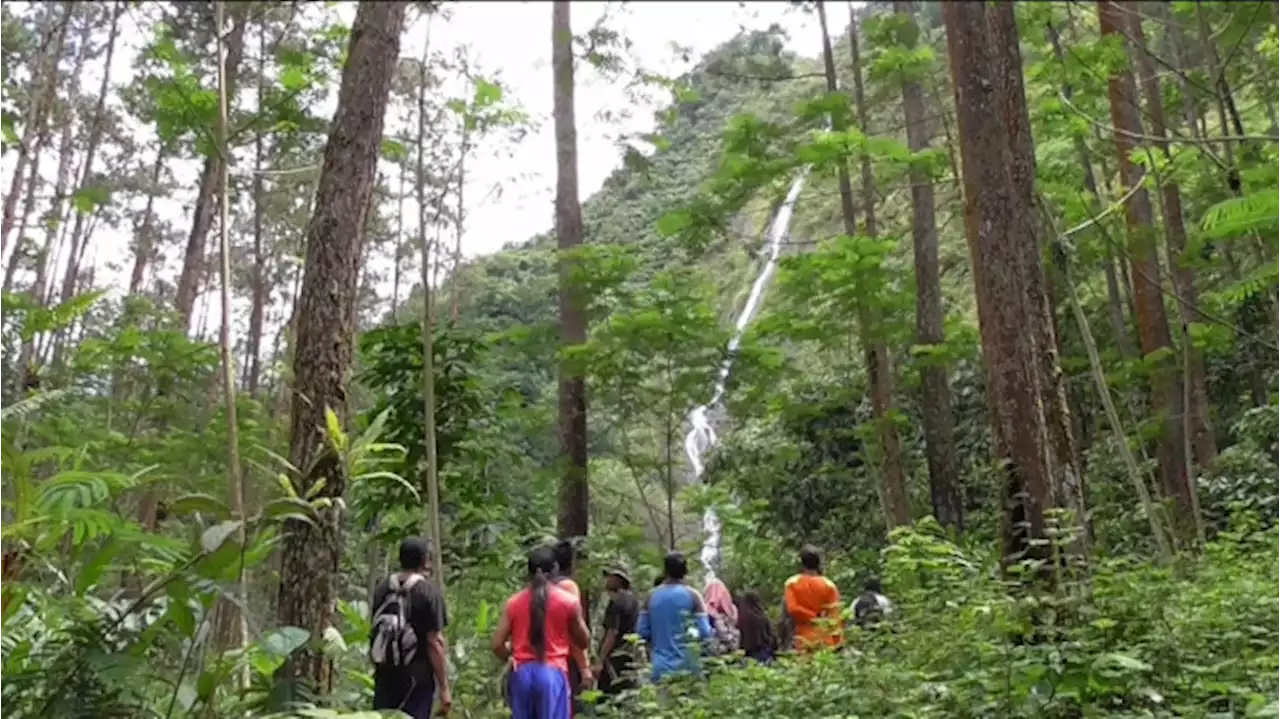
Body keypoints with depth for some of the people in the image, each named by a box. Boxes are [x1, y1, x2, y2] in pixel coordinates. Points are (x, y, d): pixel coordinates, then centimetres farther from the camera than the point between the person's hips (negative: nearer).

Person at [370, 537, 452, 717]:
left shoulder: (381, 589, 6)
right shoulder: (428, 591, -13)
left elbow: (376, 632, 15)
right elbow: (434, 642, -15)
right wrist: (444, 687, -11)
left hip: (384, 677, 5)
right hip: (417, 678, -5)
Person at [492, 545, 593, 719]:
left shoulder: (514, 602, 5)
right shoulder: (568, 601, -1)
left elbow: (497, 644, 4)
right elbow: (584, 641, 7)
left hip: (522, 673, 3)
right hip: (553, 673, -3)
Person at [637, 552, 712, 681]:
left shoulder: (652, 596, 4)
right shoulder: (692, 596, -7)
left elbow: (641, 631, 5)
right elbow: (704, 632, -12)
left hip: (661, 668, 3)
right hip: (686, 666, -3)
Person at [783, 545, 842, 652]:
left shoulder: (792, 583, -4)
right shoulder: (828, 585, -4)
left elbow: (792, 609, -13)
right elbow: (834, 616, -4)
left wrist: (811, 616, -2)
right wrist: (837, 641, 0)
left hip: (803, 640, 0)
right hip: (825, 640, 0)